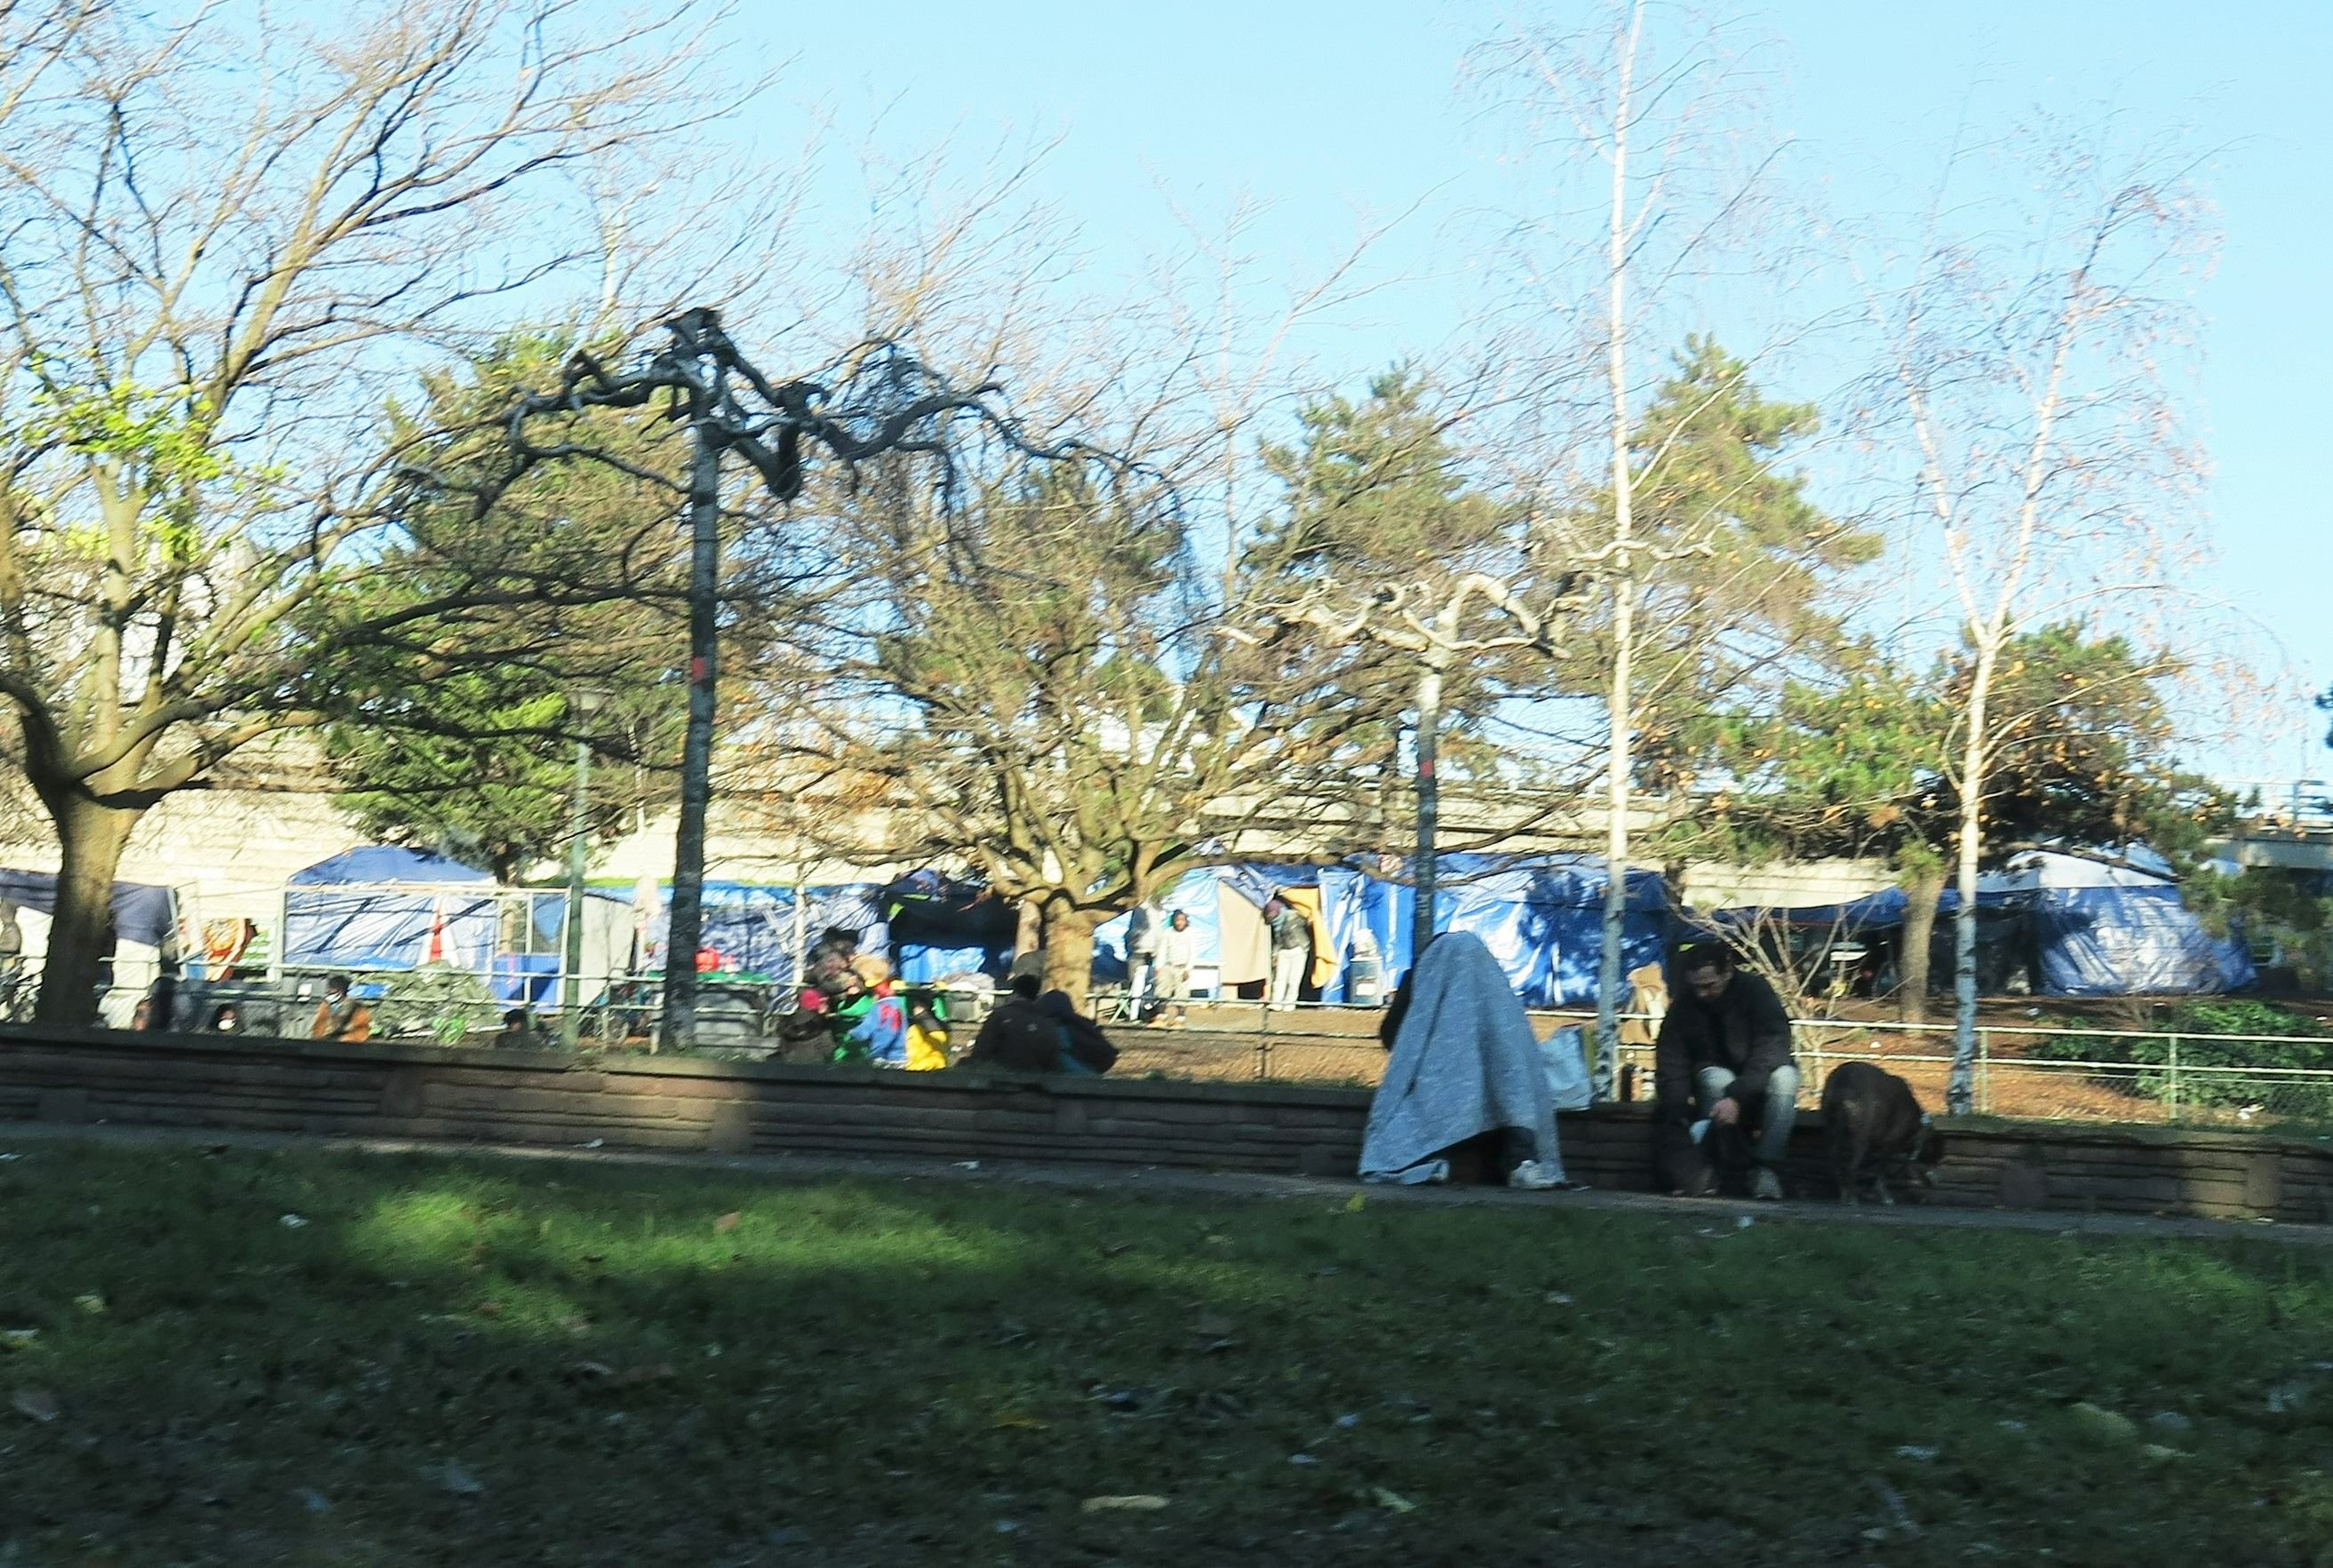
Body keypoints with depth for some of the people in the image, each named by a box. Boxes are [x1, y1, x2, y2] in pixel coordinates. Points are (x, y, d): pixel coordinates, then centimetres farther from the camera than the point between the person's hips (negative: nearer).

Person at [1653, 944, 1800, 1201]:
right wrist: (1677, 1119, -28)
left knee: (1784, 1078, -34)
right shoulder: (1682, 1009, -9)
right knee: (1716, 1079, -34)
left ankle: (1766, 1168, -31)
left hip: (1761, 1080, -1)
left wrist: (1737, 1097, -42)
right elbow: (1671, 1070, -12)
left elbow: (1770, 1052, -29)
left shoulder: (1756, 991, -18)